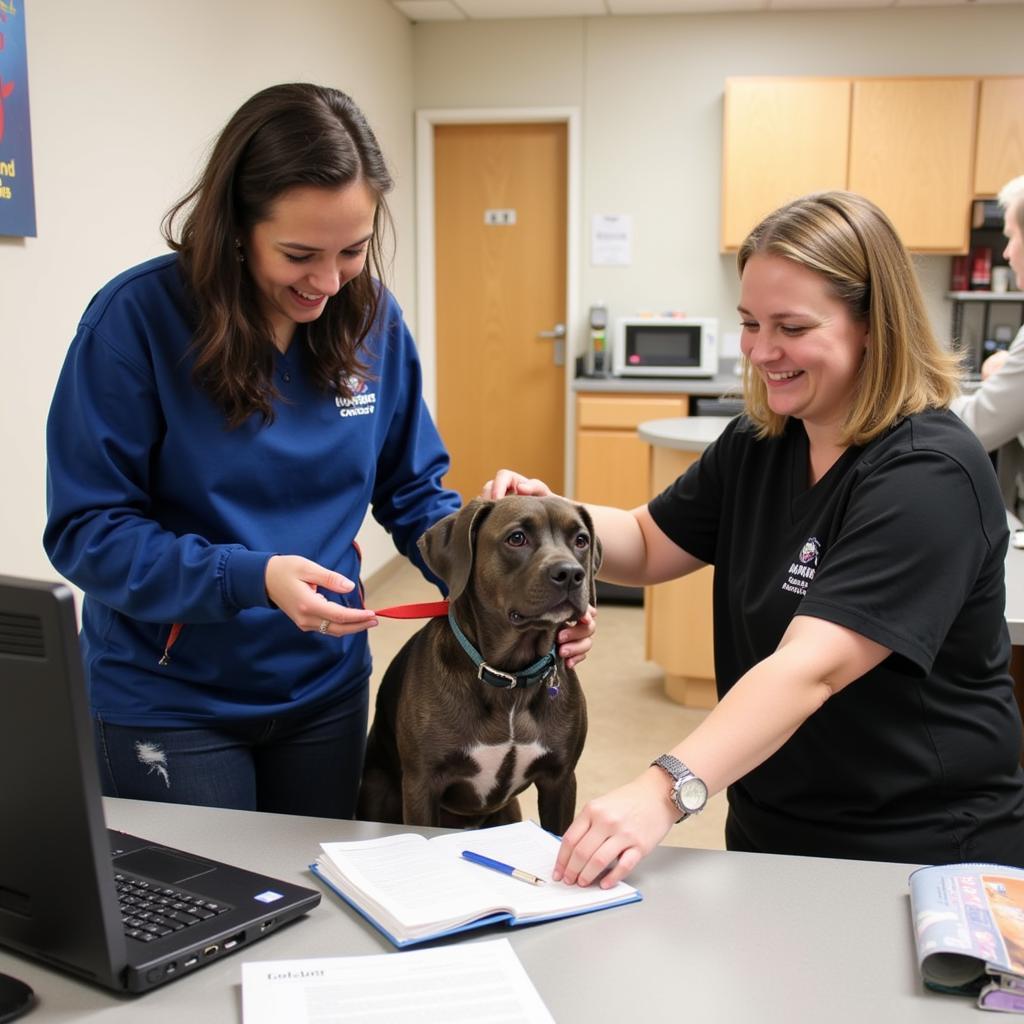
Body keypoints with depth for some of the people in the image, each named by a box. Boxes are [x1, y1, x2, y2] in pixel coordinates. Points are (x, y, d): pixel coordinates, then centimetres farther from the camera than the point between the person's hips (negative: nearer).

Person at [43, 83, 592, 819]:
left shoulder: (372, 319, -5)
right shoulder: (138, 318, -19)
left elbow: (415, 494, 1)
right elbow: (86, 531, -18)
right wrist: (253, 578, -31)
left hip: (326, 687, 4)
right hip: (169, 703, -4)